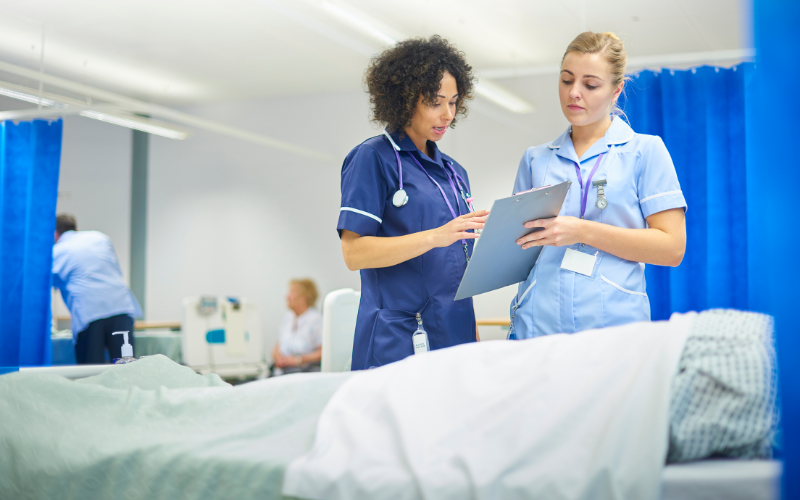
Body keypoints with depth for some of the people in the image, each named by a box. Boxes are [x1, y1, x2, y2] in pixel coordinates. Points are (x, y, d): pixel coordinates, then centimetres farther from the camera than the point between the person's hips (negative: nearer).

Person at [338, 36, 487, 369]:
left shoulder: (453, 172, 18)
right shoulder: (373, 158, -4)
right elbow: (354, 252, -13)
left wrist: (474, 337, 14)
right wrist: (436, 236, -21)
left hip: (455, 340, 6)